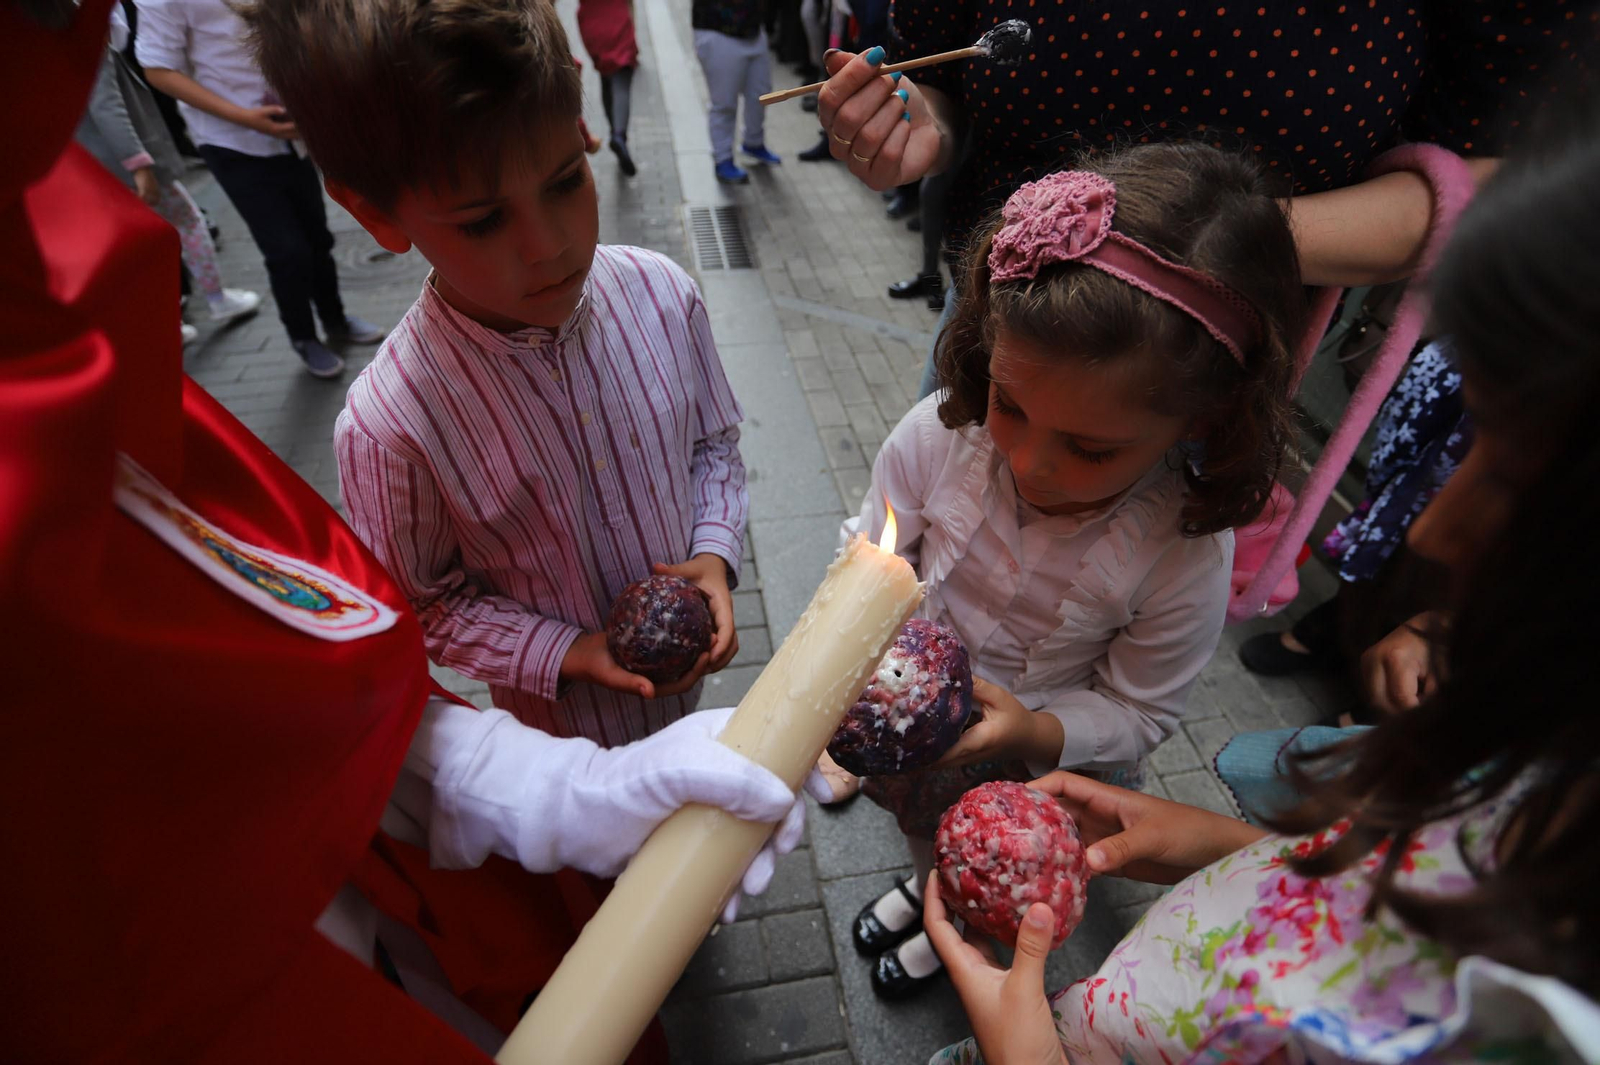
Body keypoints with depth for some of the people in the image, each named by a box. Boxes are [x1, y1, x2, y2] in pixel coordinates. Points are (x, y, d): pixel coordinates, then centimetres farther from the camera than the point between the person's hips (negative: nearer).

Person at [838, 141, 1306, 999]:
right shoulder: (938, 434, -30)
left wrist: (1037, 732, -37)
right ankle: (924, 887, 76)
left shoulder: (1184, 555, -33)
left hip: (1032, 774, -2)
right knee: (919, 820, 38)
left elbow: (1140, 711, -19)